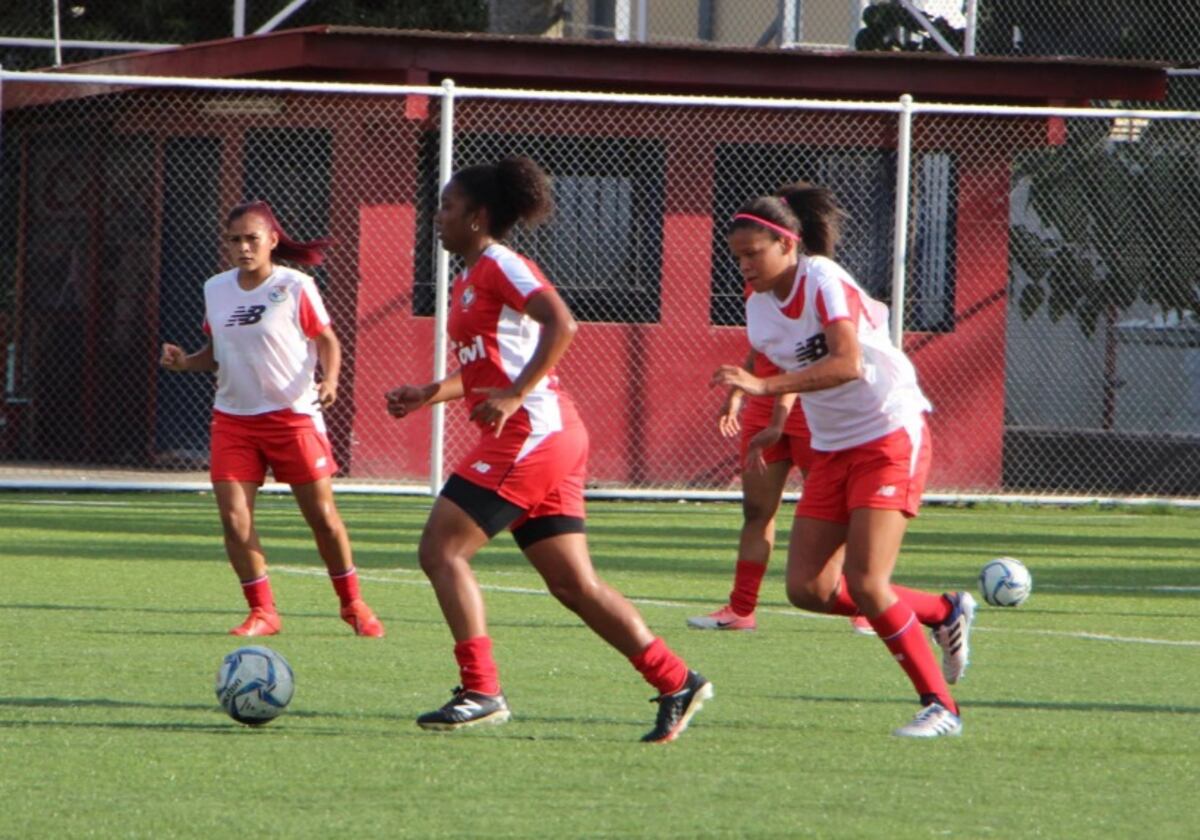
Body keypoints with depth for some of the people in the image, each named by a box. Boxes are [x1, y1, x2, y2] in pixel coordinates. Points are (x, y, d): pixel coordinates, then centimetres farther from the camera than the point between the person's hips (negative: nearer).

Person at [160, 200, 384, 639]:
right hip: (233, 418, 4)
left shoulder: (295, 287, -7)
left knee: (322, 516, 2)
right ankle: (262, 611, 4)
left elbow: (327, 340, -1)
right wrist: (185, 362, -3)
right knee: (234, 519, -9)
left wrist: (330, 380, -20)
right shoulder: (216, 290, 6)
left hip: (293, 415, -4)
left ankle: (352, 603, 21)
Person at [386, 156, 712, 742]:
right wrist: (429, 395, 16)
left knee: (441, 550, -9)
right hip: (548, 440, 10)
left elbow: (561, 324, -22)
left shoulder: (499, 265, -8)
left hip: (530, 432, -10)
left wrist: (513, 397, -26)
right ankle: (676, 682, 9)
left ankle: (481, 693, -10)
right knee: (574, 584, 8)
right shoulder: (469, 281, 21)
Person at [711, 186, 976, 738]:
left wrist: (765, 385, -41)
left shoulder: (823, 280, -19)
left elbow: (847, 363, -33)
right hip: (831, 450, 8)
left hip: (891, 438, -8)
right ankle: (943, 612, 19)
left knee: (865, 584, -18)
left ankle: (939, 707, -5)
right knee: (807, 589, 0)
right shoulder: (759, 307, 4)